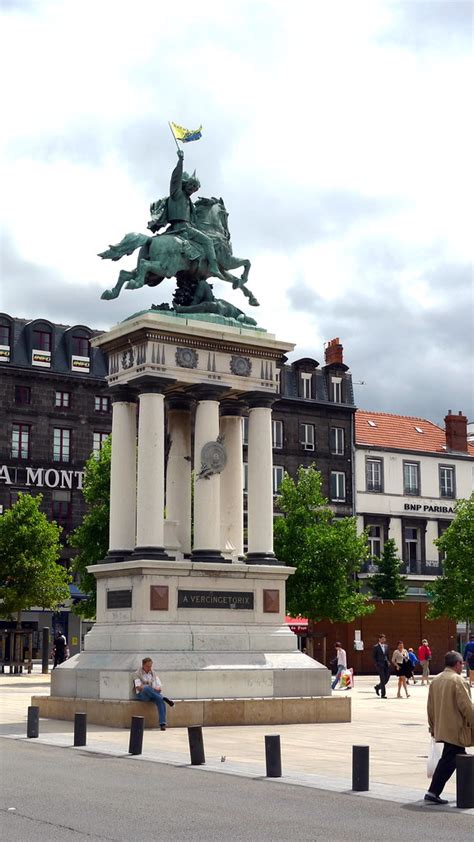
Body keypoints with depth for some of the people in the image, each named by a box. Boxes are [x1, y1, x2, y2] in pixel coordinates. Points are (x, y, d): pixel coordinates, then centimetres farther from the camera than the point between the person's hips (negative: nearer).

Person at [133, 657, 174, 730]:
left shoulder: (153, 673, 20)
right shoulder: (137, 674, 8)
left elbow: (159, 687, 14)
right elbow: (138, 687, -5)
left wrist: (157, 689, -8)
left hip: (154, 694, 3)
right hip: (142, 695, -3)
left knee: (161, 701, -31)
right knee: (147, 688, -39)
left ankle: (162, 723, -38)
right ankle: (164, 698, -37)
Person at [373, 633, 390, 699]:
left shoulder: (386, 646, 14)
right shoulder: (376, 647, -4)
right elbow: (373, 656, -4)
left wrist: (388, 661, 7)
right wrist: (376, 664, -11)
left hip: (386, 664, 6)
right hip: (380, 665, -6)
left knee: (387, 678, 2)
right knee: (383, 679, -7)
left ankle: (377, 687, 27)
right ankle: (383, 694, -1)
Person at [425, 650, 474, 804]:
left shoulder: (435, 681, 9)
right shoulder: (457, 680, -15)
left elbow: (430, 707, 14)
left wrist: (433, 727, 21)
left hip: (441, 727, 8)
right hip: (456, 729, -8)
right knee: (447, 761, -4)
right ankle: (433, 792, -6)